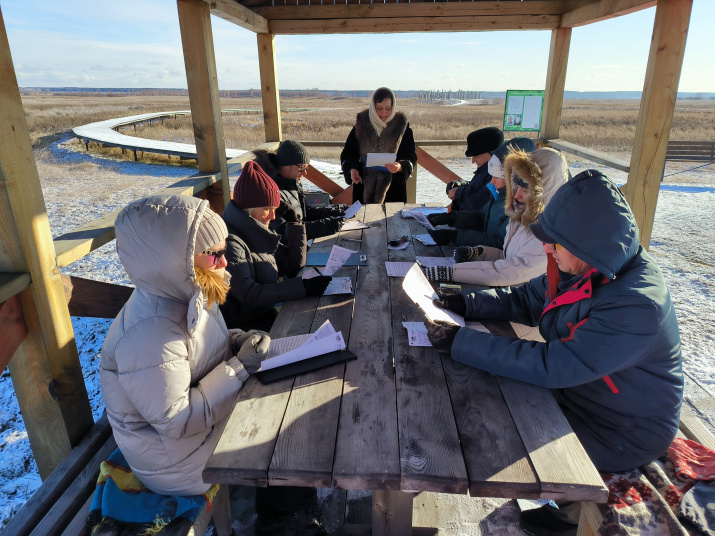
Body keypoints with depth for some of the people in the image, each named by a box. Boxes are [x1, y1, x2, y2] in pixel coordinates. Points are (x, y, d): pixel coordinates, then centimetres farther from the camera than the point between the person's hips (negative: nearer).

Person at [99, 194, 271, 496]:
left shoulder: (188, 293, -9)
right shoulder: (149, 338, -34)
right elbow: (175, 422, -27)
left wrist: (235, 342, -10)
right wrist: (240, 366, -26)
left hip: (205, 412, 8)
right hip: (174, 454, -7)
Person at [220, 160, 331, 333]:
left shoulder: (258, 233, 5)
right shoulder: (230, 242, -20)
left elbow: (293, 266, 7)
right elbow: (248, 294, -28)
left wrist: (293, 221, 0)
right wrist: (304, 287, -30)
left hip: (267, 315, 7)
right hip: (243, 327, -7)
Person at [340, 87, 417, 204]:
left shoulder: (401, 125, -1)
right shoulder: (361, 123, 1)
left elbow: (411, 156, -4)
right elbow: (347, 153, 4)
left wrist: (400, 167, -25)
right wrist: (352, 169, -15)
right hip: (364, 185, 1)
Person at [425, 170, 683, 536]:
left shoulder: (637, 306, -35)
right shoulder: (586, 267, -10)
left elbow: (552, 366, -38)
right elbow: (525, 299, 0)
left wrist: (461, 342, -35)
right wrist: (464, 304, -15)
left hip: (624, 433, -7)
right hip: (577, 388, 7)